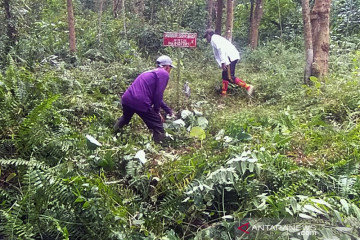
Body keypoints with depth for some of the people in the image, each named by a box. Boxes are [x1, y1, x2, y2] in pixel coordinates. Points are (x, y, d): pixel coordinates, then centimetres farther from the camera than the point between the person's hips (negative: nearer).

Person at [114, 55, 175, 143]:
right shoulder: (164, 74, 2)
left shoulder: (150, 73, 29)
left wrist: (169, 110, 42)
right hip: (140, 103, -9)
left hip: (126, 99, 9)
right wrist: (156, 111, 8)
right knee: (159, 130, 2)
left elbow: (155, 95, 37)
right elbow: (158, 95, -8)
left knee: (125, 118, 39)